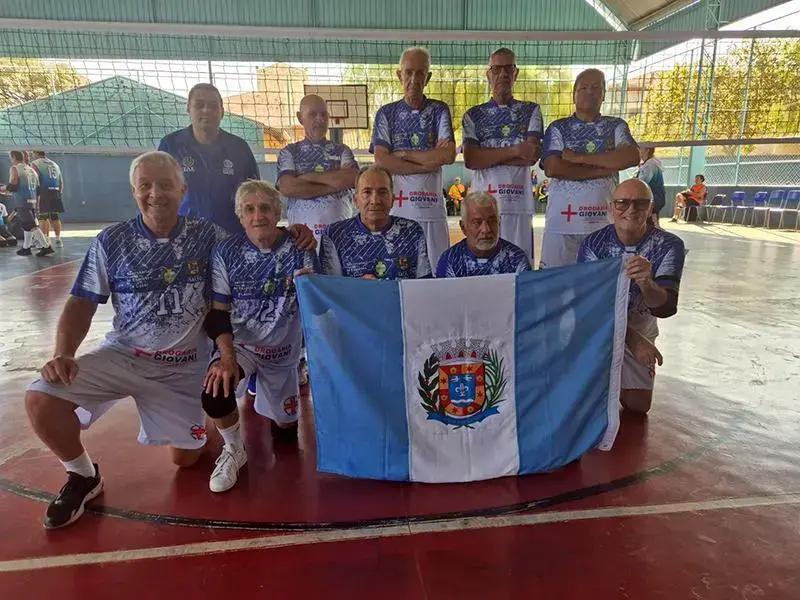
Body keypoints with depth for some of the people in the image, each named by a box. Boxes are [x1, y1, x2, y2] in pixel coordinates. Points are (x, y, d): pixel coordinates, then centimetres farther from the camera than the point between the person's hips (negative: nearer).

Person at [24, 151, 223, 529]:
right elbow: (82, 304, -2)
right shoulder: (111, 242, -5)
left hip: (186, 366, 0)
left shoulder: (208, 236, -6)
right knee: (40, 399, -21)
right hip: (123, 355, 1)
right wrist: (62, 354, -15)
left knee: (185, 458, 3)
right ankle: (83, 476, 7)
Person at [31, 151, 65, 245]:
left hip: (43, 193, -5)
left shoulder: (35, 164, 1)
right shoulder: (54, 164, 19)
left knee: (43, 217, -2)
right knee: (55, 217, 10)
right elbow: (61, 182, 18)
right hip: (56, 193, 5)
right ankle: (58, 240, 12)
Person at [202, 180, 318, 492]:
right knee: (214, 393, -32)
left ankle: (268, 398, 51)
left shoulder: (299, 248, -12)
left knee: (286, 425, 14)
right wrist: (227, 357, -25)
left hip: (283, 350, 2)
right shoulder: (226, 252, -13)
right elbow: (218, 312, -11)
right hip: (240, 345, -1)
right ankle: (233, 451, 1)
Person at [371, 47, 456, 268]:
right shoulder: (386, 113, 8)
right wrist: (429, 162, -7)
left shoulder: (439, 110, 9)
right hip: (397, 205, 0)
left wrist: (402, 154, -5)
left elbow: (449, 155, -6)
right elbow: (381, 161, -5)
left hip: (432, 206, 0)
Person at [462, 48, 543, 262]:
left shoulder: (531, 111, 12)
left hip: (519, 202, 0)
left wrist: (486, 156, -4)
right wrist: (514, 151, -9)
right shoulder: (473, 115, 12)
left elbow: (532, 155, -3)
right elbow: (470, 160, -3)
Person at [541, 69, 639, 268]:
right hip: (561, 220, -1)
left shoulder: (616, 126, 13)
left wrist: (579, 158, -10)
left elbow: (632, 157, -6)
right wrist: (604, 169, -7)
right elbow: (552, 168, -7)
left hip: (603, 221, 1)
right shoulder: (558, 128, 9)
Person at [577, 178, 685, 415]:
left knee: (638, 406, 6)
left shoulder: (669, 245, -19)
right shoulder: (593, 243, -20)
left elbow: (665, 308, -27)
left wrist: (646, 283, -51)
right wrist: (633, 339, -33)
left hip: (640, 328, 2)